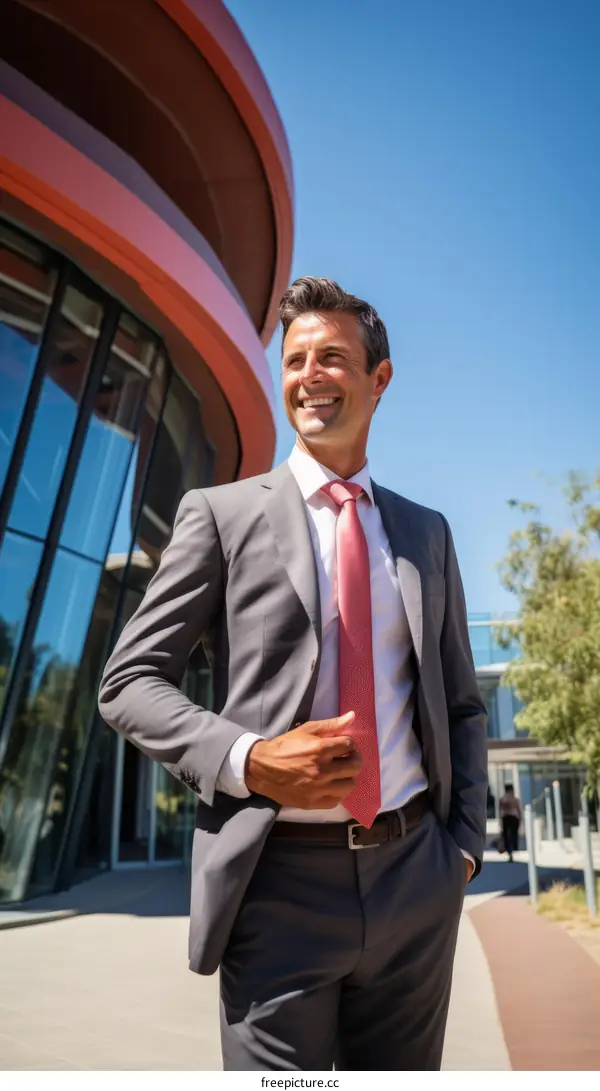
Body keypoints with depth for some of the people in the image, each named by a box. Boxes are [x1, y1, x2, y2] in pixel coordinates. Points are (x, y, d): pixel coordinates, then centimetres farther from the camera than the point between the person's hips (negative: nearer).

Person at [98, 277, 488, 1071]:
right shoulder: (222, 514, -3)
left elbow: (462, 704, 13)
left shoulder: (428, 533, 8)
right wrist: (247, 760, -19)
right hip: (282, 884, -3)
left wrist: (464, 842, 4)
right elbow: (130, 683, -4)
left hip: (416, 880, 4)